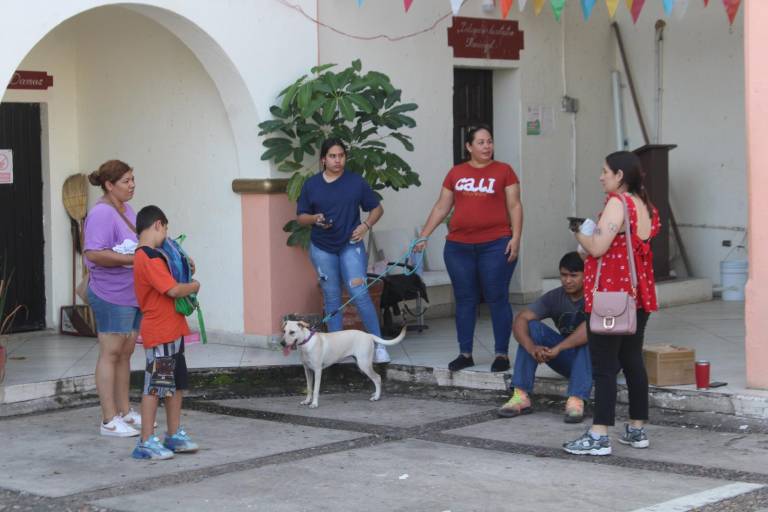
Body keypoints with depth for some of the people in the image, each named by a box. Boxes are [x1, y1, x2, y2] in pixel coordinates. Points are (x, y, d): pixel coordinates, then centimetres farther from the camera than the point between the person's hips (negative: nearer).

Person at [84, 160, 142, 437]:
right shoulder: (101, 213, -17)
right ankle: (109, 420, 2)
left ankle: (124, 412, 24)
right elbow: (94, 253, -26)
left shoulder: (127, 210, 14)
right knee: (110, 353, -3)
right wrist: (132, 259, -27)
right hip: (111, 294, -9)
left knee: (125, 353, 15)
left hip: (132, 294, 9)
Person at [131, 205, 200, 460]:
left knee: (176, 384, 16)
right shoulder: (150, 259, -18)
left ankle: (174, 435, 24)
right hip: (160, 333, -10)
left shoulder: (144, 257, 15)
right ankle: (146, 442, 0)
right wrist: (194, 286, -6)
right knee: (154, 386, -5)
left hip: (171, 331, 10)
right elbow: (174, 290, -24)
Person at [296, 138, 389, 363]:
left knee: (360, 294, -11)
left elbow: (377, 208, 8)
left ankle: (379, 345, -6)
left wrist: (366, 225, -9)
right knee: (331, 298, 8)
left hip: (350, 245, -2)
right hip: (322, 249, 2)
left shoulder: (356, 182, 0)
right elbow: (301, 217, 9)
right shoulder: (311, 185, 3)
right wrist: (315, 219, -12)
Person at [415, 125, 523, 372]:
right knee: (464, 300, 7)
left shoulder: (504, 171, 3)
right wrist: (423, 236, 9)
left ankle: (502, 354, 6)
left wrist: (516, 237, -10)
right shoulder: (456, 173, 10)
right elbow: (441, 207, 14)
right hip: (459, 246, 3)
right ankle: (465, 354, 15)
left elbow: (514, 206, 1)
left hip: (495, 245, -3)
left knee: (497, 299, 0)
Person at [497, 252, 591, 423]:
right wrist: (531, 347, -35)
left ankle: (576, 401, -38)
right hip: (569, 360, 5)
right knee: (532, 327, -16)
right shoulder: (555, 297, -5)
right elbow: (520, 320, -15)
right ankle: (521, 396, -21)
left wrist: (557, 348, -38)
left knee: (588, 336, -36)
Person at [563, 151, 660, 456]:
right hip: (639, 296, 9)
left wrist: (579, 234, -2)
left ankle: (599, 437, -8)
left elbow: (597, 248, -21)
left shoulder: (617, 203, -14)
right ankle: (638, 430, 20)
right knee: (633, 362, 15)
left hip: (609, 296, -9)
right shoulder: (646, 207, 12)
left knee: (604, 368, -7)